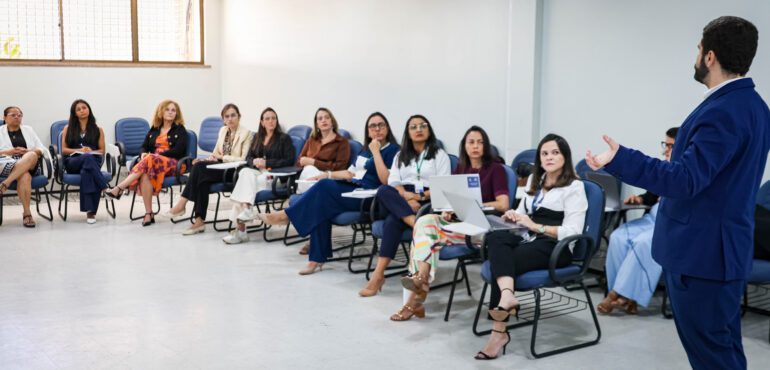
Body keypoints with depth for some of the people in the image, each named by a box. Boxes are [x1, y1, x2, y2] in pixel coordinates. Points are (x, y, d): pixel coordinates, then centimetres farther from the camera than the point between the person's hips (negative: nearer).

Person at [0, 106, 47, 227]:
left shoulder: (28, 130, 24)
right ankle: (26, 213, -40)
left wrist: (27, 151, -5)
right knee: (25, 176, -38)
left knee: (32, 155, -36)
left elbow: (42, 150, 15)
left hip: (31, 166, 2)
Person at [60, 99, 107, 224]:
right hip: (73, 162, 0)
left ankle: (90, 211, -44)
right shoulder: (68, 128, 18)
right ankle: (104, 188, -46)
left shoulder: (97, 129, 17)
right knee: (87, 158, -38)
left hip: (93, 161, 0)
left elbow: (102, 151, 13)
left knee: (86, 173, -38)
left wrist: (91, 151, -9)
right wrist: (80, 150, -8)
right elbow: (64, 150, 10)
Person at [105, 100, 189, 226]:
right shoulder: (154, 129, 22)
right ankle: (148, 214, -36)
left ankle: (118, 189, -36)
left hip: (173, 164, -3)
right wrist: (144, 153, -7)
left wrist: (158, 154, -14)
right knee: (145, 174, -34)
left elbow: (178, 150, -6)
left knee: (149, 160, -35)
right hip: (152, 162, 3)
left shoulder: (180, 130, 8)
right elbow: (144, 146, 17)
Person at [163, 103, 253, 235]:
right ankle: (199, 221, -30)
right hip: (221, 167, 6)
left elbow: (244, 159, -11)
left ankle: (182, 203, -22)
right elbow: (216, 152, 21)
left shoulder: (246, 133, -4)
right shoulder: (223, 130, 17)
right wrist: (213, 157, -2)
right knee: (203, 179, -29)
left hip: (234, 171, -6)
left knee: (199, 167, -27)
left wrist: (223, 157, -13)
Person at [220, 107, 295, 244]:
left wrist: (267, 162, -11)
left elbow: (289, 161, -4)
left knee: (246, 181, -30)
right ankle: (246, 209, -45)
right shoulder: (257, 137, 22)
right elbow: (248, 157, 21)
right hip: (256, 171, 4)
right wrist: (255, 161, -4)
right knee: (245, 173, -31)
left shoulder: (284, 138, 6)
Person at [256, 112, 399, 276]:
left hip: (367, 197, -7)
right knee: (322, 205, -24)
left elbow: (386, 180, -12)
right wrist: (328, 175, 11)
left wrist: (376, 152, -12)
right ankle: (317, 258, -23)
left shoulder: (392, 150, 1)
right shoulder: (366, 149, 25)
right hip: (350, 190, 7)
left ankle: (286, 215, -14)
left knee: (324, 186, -27)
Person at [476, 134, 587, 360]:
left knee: (499, 260, -30)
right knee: (496, 238, -30)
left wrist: (536, 226, -16)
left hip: (556, 248, -6)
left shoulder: (574, 187, 0)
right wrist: (513, 216, 3)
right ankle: (507, 296, -52)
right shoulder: (534, 181, 22)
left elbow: (573, 232, -11)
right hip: (528, 240, 6)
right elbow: (523, 216, 28)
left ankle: (499, 332, -28)